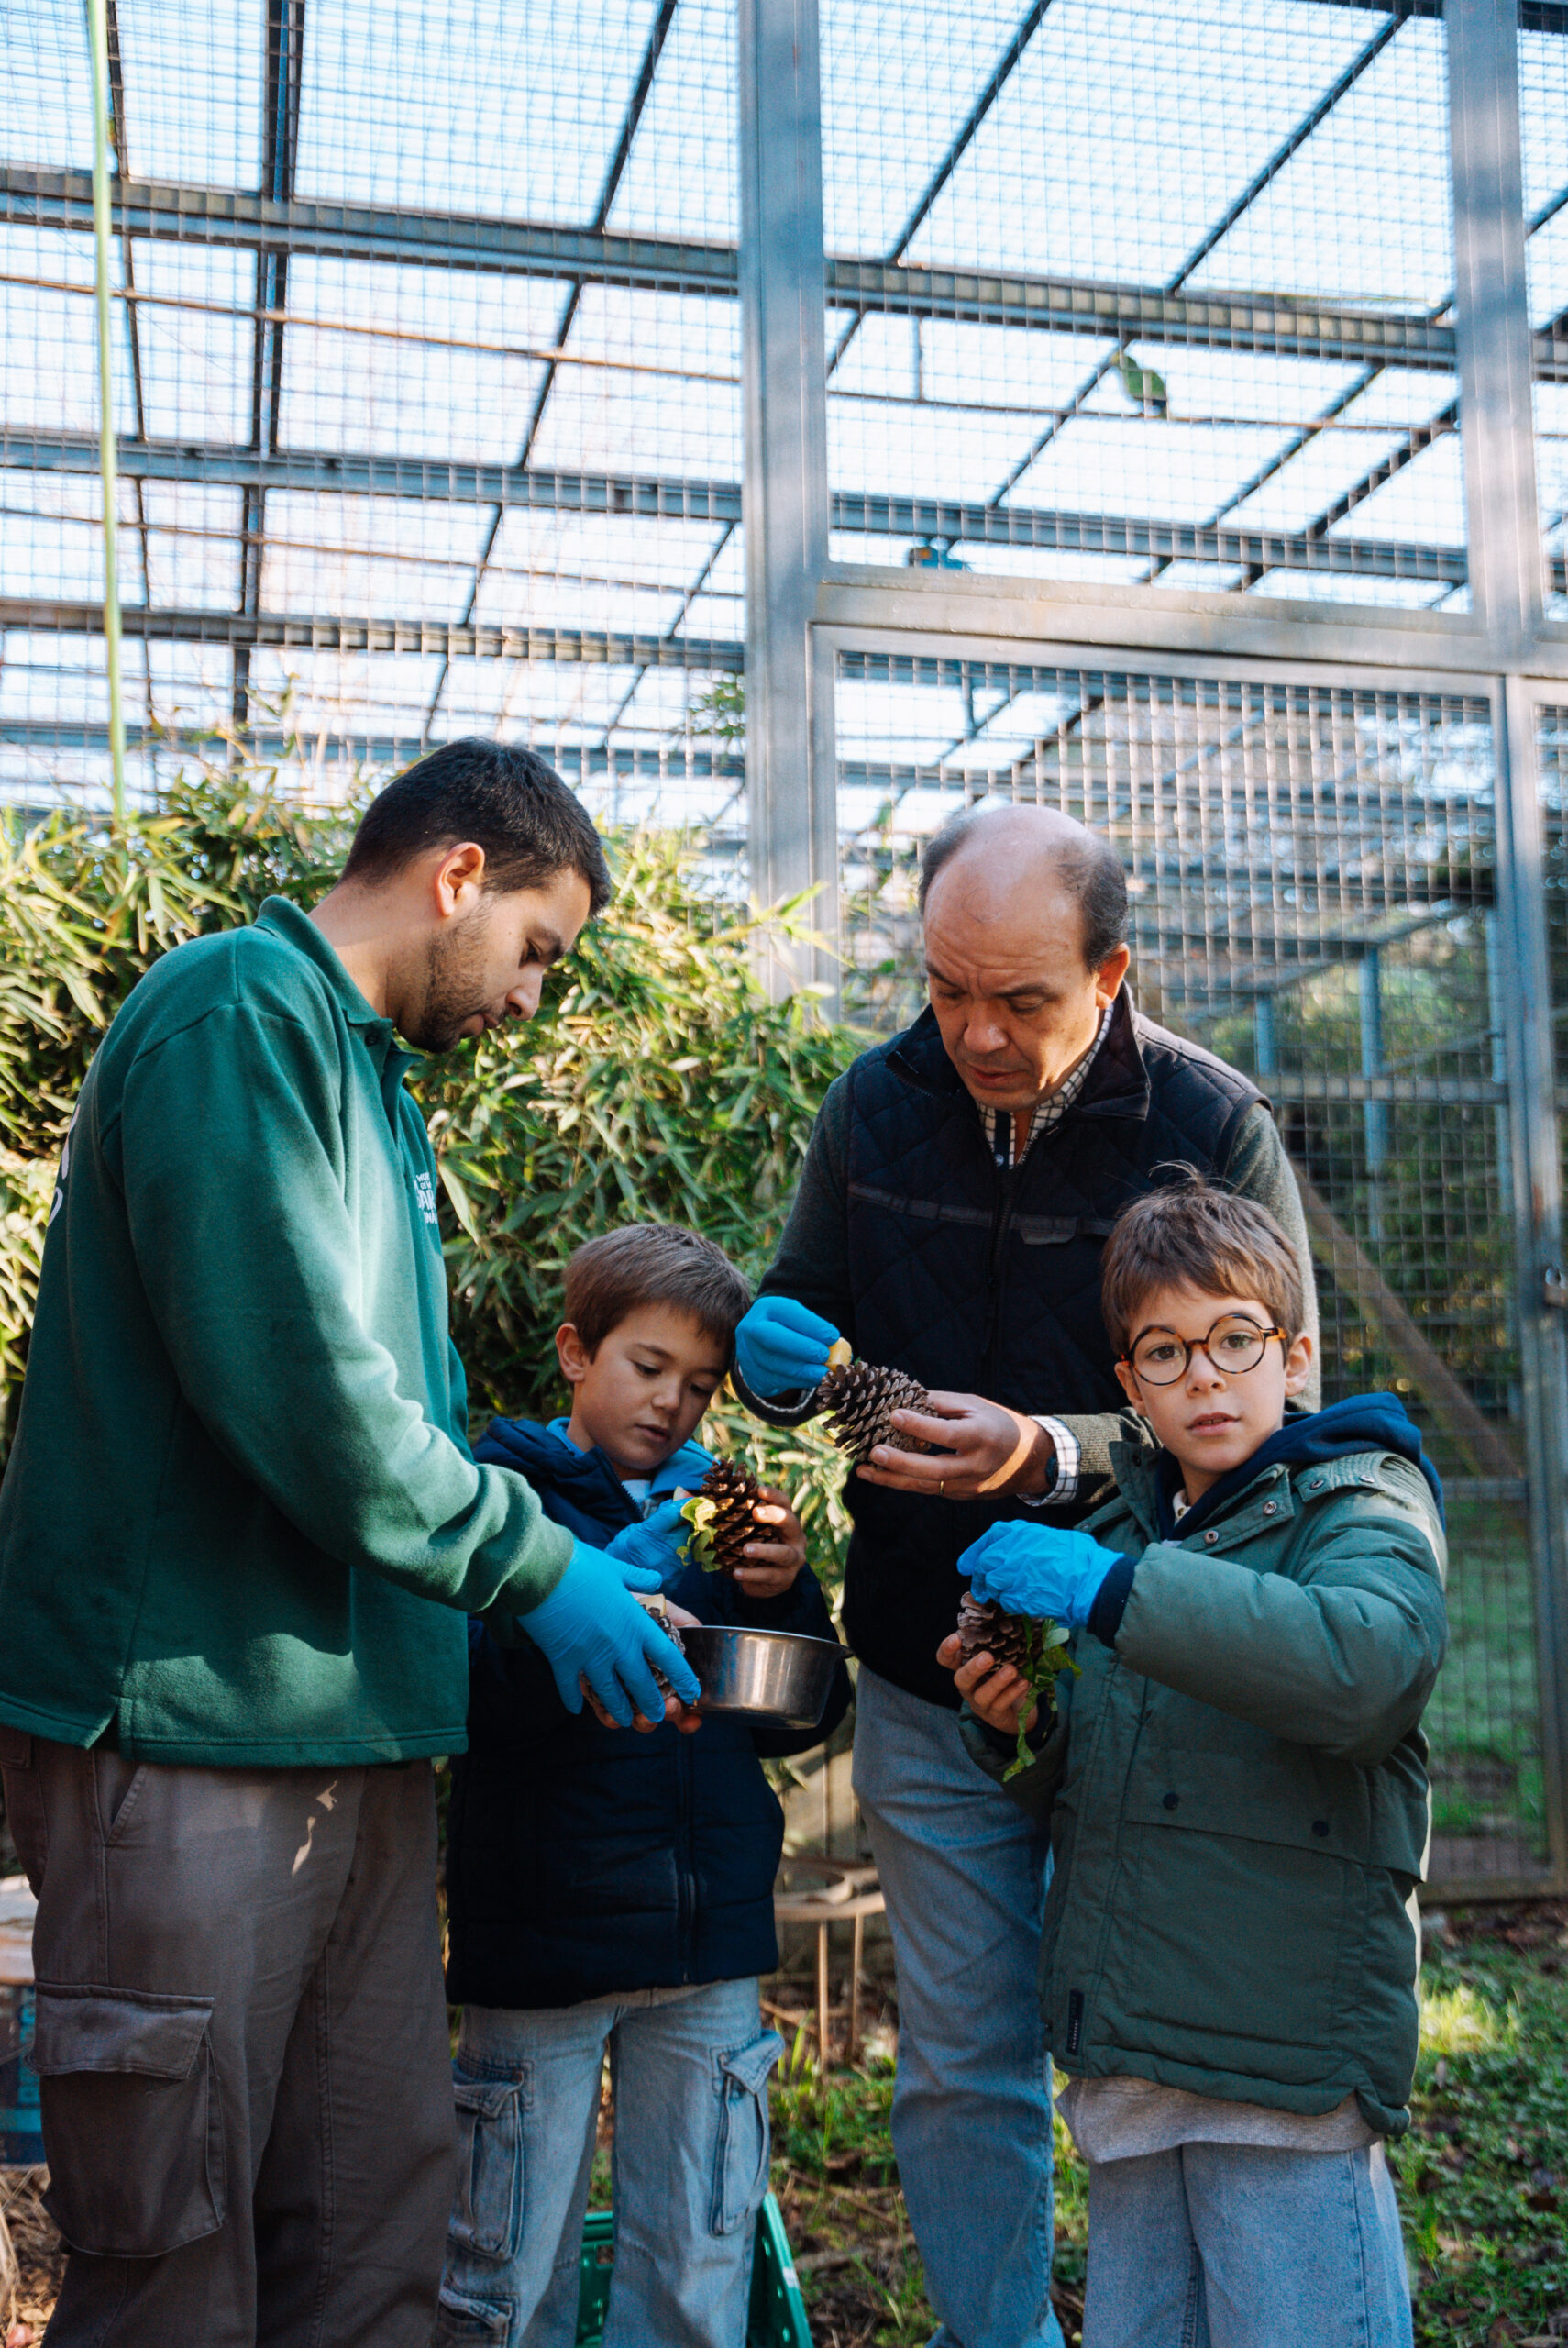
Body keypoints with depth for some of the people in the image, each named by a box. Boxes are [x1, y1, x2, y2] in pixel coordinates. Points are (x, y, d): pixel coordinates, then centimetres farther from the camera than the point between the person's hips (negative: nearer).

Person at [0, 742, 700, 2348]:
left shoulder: (366, 1072, 20)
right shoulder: (240, 1016, -11)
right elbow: (294, 1381, -20)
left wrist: (568, 1543, 11)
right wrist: (534, 1563, -10)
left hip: (352, 1733, 9)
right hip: (194, 1720, -9)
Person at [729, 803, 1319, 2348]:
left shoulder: (1213, 1129, -12)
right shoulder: (875, 1106, 0)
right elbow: (802, 1312, 13)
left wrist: (1054, 1455, -29)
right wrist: (777, 1350, -13)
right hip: (928, 1675, 3)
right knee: (961, 2070, 14)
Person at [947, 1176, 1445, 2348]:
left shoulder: (1364, 1502, -5)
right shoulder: (1119, 1530, 14)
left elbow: (1366, 1662, -30)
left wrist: (1113, 1591, -30)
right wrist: (1015, 1724, -1)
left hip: (1290, 2063, -6)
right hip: (1126, 2056, 6)